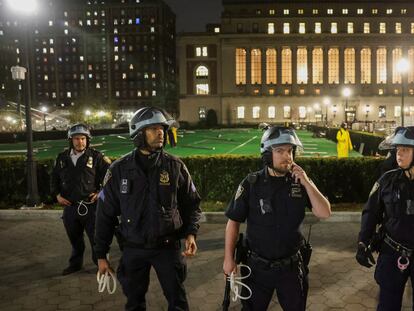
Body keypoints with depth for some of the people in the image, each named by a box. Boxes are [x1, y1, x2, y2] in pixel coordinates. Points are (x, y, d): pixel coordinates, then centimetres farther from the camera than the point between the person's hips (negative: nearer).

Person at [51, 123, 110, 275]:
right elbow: (54, 178, 18)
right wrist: (57, 194, 6)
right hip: (69, 205, 4)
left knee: (96, 237, 2)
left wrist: (101, 192, -9)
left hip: (90, 205, -4)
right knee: (74, 239, 18)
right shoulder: (62, 158, 7)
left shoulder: (96, 157, -6)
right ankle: (75, 263, 35)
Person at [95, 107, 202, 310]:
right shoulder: (119, 170, -6)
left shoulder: (175, 166, -6)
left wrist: (190, 233, -10)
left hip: (168, 246, 0)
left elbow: (191, 204, 4)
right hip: (133, 249, 1)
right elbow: (105, 213, 0)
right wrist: (101, 255, 2)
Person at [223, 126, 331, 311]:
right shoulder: (251, 184, -11)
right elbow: (234, 221, -5)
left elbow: (324, 213, -11)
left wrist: (306, 183, -21)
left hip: (291, 266, 2)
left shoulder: (300, 182, -5)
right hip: (258, 266, -1)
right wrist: (228, 258, -5)